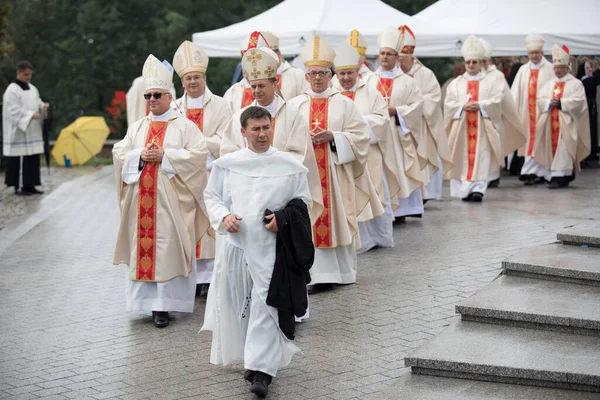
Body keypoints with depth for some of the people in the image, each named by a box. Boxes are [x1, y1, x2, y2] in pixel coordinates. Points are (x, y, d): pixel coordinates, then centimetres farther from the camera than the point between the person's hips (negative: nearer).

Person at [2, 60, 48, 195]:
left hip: (32, 132, 8)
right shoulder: (12, 91, -10)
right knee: (19, 159, -7)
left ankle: (29, 185, 13)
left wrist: (44, 106, -4)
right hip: (18, 132, -8)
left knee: (33, 158, 7)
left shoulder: (32, 89, 14)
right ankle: (19, 187, -1)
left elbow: (38, 103, 19)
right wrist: (30, 115, -25)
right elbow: (14, 110, -16)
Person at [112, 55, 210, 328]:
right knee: (144, 245, 2)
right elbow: (119, 153, 11)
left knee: (168, 248, -7)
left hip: (171, 198, -4)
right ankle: (147, 298, 10)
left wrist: (165, 155, -15)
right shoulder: (137, 127, 16)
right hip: (142, 198, 4)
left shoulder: (184, 126, 2)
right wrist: (141, 155, -9)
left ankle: (163, 305, -6)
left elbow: (199, 153, -9)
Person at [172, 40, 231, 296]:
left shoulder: (219, 105, 4)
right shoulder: (175, 108, 13)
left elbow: (224, 141, -3)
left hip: (212, 175, -2)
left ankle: (209, 277, -2)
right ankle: (189, 277, 2)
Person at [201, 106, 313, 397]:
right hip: (237, 244, 2)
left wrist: (283, 219, -10)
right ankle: (254, 358, 27)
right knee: (240, 304, 9)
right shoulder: (227, 164, 4)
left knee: (265, 306, -9)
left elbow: (304, 203, 8)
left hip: (271, 247, -2)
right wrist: (224, 216, -8)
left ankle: (262, 370, -9)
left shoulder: (289, 165, 1)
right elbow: (211, 196, 11)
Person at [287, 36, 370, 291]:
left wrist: (332, 136, -13)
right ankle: (323, 275, 1)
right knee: (313, 222, -2)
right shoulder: (295, 104, 8)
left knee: (338, 219, 1)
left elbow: (360, 136, 1)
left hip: (336, 171, -1)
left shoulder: (344, 104, 5)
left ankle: (344, 272, 12)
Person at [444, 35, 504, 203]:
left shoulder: (490, 82, 8)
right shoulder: (456, 83, 11)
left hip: (482, 127, -1)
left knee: (481, 157, -9)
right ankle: (464, 189, 6)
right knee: (463, 157, -1)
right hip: (461, 127, 1)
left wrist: (480, 105, -15)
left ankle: (478, 189, -14)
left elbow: (497, 100, -2)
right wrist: (463, 106, -13)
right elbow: (449, 103, 3)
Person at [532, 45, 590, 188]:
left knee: (563, 149, -12)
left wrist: (560, 103, -15)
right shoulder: (549, 84, 16)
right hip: (551, 121, 5)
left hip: (567, 122, -5)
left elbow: (578, 101, -10)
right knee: (552, 148, 2)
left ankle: (558, 177, -16)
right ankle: (565, 176, 14)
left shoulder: (576, 83, 2)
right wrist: (549, 102, -12)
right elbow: (539, 99, 8)